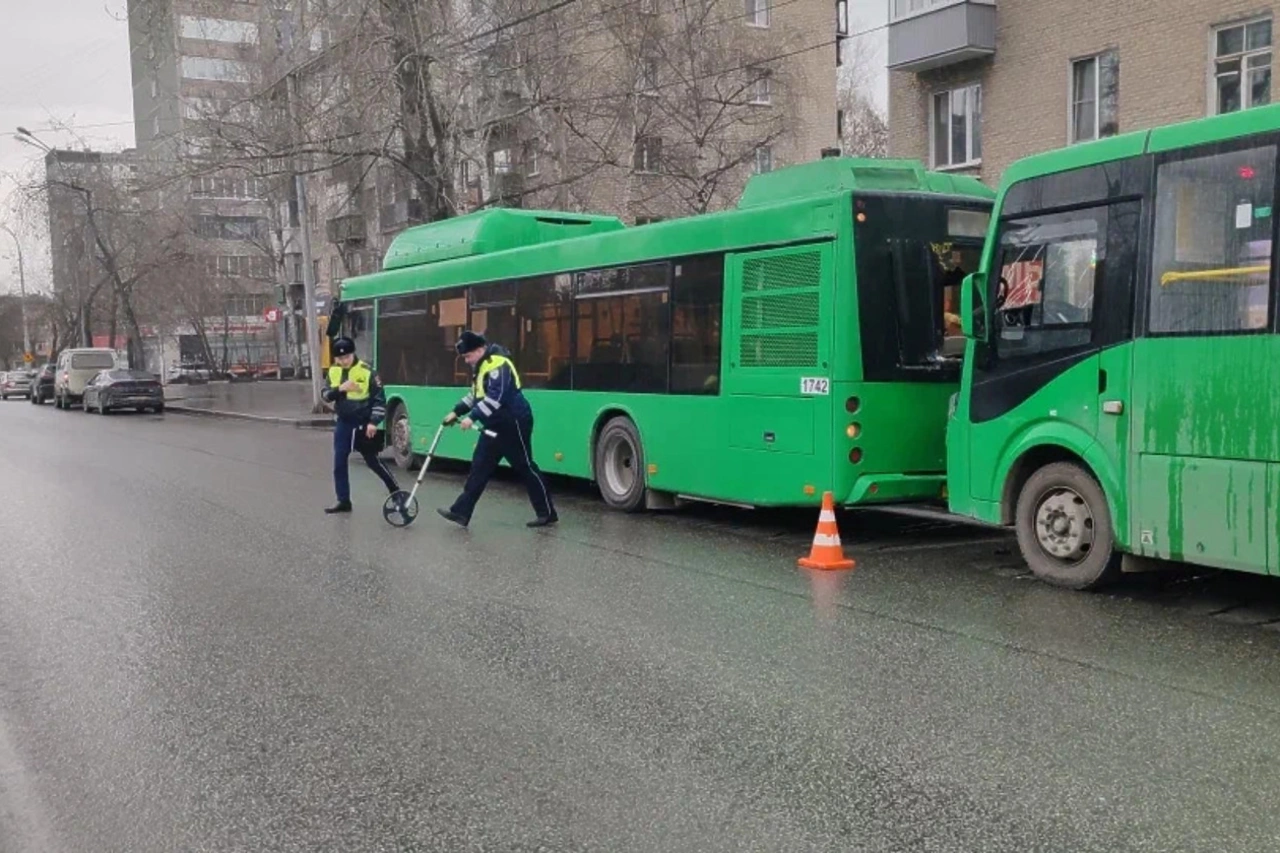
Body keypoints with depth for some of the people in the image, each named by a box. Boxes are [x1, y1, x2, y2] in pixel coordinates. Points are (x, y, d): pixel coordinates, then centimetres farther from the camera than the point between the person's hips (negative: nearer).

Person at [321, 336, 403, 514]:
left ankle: (396, 491, 17)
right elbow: (325, 395, 0)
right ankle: (344, 501, 13)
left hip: (363, 424, -5)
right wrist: (339, 389, -20)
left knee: (373, 462, 2)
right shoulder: (333, 371, 2)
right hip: (343, 423, 5)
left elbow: (379, 398, -10)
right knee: (339, 464, 4)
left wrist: (373, 422, -17)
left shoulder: (367, 372, -13)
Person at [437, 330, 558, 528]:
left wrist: (472, 417, -27)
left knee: (526, 468, -2)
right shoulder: (482, 366, 13)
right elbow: (476, 395, 22)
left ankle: (548, 513, 8)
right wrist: (456, 412, 14)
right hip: (495, 426, 10)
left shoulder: (498, 365, -20)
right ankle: (461, 512, 7)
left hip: (513, 424, -10)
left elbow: (495, 398, -28)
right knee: (479, 467, 6)